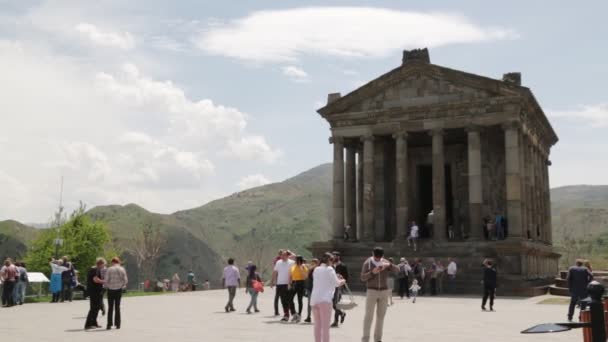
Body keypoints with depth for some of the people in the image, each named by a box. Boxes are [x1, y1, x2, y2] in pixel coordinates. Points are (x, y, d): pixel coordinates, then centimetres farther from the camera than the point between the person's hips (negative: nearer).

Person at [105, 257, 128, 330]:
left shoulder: (109, 269, -7)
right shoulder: (122, 269, -1)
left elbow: (106, 280, -10)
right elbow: (125, 280, -3)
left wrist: (106, 285, 11)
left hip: (111, 290, -2)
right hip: (119, 289, 2)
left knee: (110, 307, 5)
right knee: (117, 307, 10)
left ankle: (109, 324, 1)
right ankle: (117, 324, 7)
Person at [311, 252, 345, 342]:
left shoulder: (316, 269, 15)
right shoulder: (329, 269, -3)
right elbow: (337, 283, -1)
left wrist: (335, 277, 24)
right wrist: (342, 281, 18)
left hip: (314, 299, 6)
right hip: (325, 300, -6)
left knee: (317, 325, 12)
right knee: (325, 326, -4)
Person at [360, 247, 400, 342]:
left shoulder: (385, 262, 4)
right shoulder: (367, 263, -6)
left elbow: (397, 270, -7)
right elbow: (363, 278, -11)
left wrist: (389, 265, -27)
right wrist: (372, 272, -27)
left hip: (384, 291, 3)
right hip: (371, 291, -3)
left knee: (380, 316, 7)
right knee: (368, 316, -8)